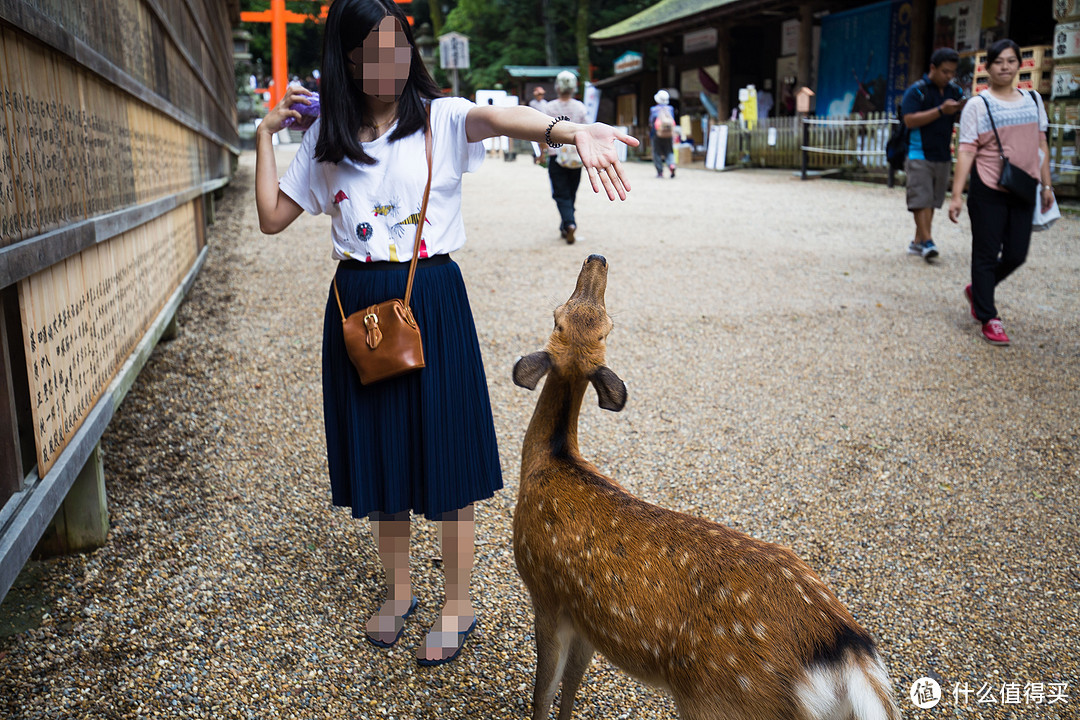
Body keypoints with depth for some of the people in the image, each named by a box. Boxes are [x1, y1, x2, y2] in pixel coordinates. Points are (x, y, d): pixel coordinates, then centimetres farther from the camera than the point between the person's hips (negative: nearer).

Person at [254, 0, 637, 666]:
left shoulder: (441, 118, -5)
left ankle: (458, 606, 21)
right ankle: (398, 592, 34)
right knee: (380, 451, 14)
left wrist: (569, 130, -48)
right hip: (358, 304, 4)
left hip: (433, 300, -3)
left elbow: (499, 118, -28)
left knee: (445, 454, 3)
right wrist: (266, 133, 6)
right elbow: (272, 218, 11)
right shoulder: (327, 138, 7)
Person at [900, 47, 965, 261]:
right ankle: (927, 242, -13)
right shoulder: (916, 91, -5)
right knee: (921, 199, -11)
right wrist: (941, 110, -21)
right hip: (920, 154, -6)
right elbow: (910, 120, -16)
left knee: (932, 201, 8)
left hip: (943, 156, 6)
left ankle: (917, 242, 15)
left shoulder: (955, 92, 11)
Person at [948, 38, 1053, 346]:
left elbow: (1041, 145, 14)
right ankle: (988, 318, 11)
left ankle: (977, 290, 32)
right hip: (988, 192, -5)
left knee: (1016, 255, 7)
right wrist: (956, 195, -15)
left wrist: (1046, 185, 11)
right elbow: (966, 151, -10)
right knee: (986, 255, 2)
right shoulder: (978, 105, -5)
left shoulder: (1033, 100, 10)